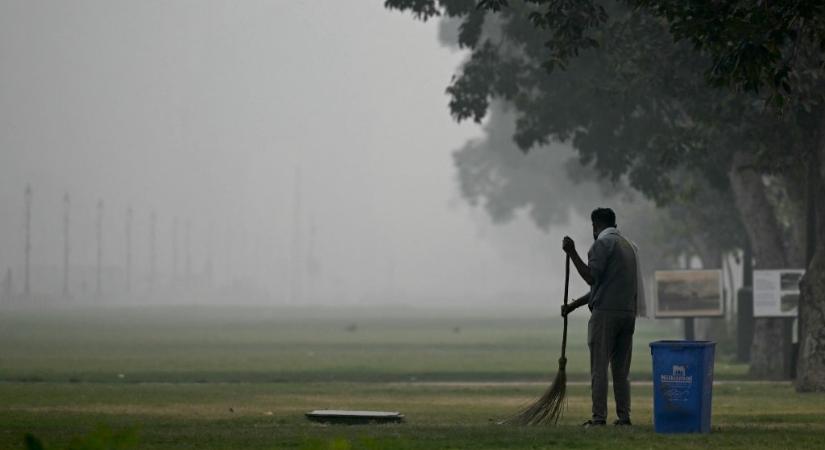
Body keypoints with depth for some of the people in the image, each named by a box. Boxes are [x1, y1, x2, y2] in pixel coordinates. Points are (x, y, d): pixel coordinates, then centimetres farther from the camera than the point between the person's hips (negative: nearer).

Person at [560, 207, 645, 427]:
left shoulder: (602, 243, -4)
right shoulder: (629, 246, 21)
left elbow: (592, 278, -12)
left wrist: (572, 254, -8)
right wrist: (573, 305, 24)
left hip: (606, 313, -7)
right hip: (628, 312, 7)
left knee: (599, 368, -6)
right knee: (621, 370, 9)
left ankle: (599, 417, -10)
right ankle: (624, 416, 4)